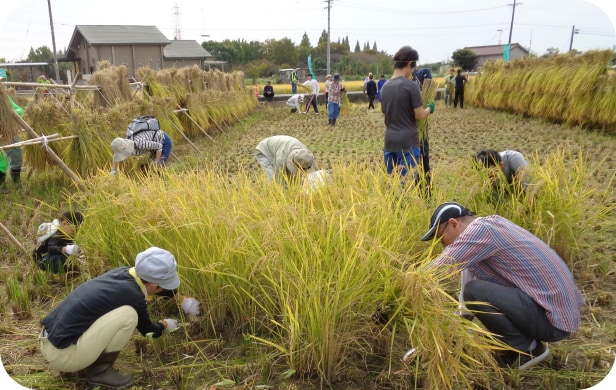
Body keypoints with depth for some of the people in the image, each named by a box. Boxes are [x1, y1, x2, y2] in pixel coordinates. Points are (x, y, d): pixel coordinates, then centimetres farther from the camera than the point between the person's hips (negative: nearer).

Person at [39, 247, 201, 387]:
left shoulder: (123, 273, 2)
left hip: (49, 339, 9)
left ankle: (90, 361, 17)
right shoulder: (132, 296, -20)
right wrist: (166, 325, 22)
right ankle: (99, 371, -1)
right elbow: (147, 329, 1)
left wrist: (183, 300, 31)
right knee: (128, 315, -18)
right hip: (60, 354, -9)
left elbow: (156, 285, 23)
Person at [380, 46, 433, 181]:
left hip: (390, 141, 6)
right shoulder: (411, 85, -12)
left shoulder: (385, 87, 7)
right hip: (408, 141, -6)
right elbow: (419, 115, -10)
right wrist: (430, 109, 8)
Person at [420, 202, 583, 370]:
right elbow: (474, 277, 18)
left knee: (474, 291, -21)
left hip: (552, 317, -10)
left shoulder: (481, 230, -17)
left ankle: (527, 350, -2)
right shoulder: (490, 225, 12)